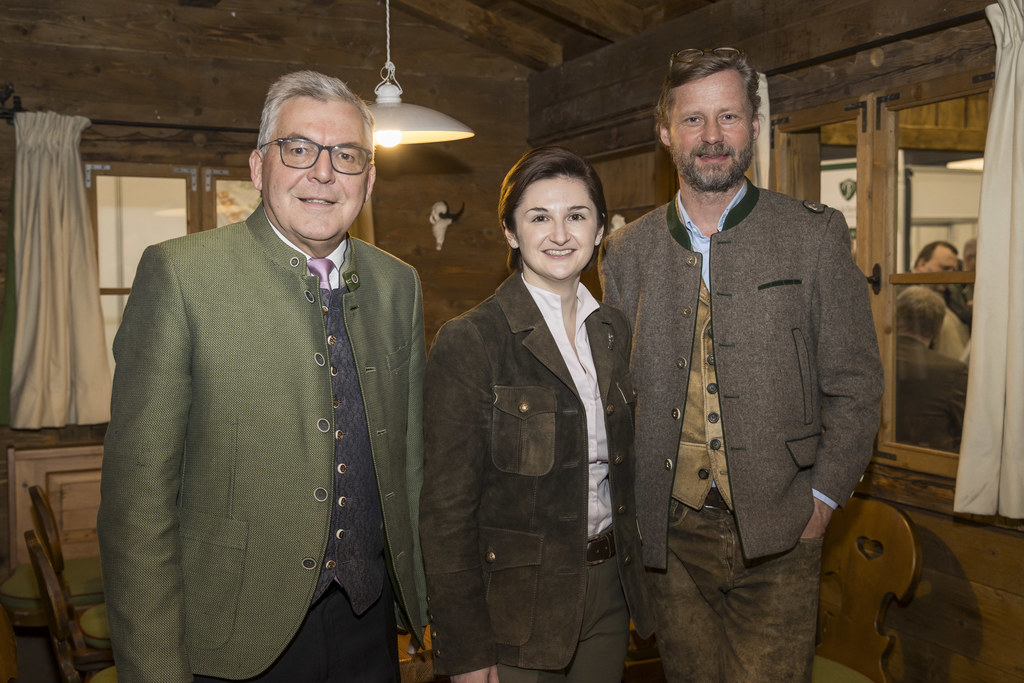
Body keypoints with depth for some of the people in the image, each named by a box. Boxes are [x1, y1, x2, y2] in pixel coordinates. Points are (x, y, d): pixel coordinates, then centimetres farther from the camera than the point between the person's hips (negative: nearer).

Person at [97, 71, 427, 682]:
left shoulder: (397, 285, 4)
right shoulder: (179, 275, -11)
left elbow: (410, 453, 9)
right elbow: (138, 491, -12)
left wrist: (428, 598, 9)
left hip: (369, 626, 4)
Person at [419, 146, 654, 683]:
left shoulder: (613, 331, 6)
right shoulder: (468, 342, -14)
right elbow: (447, 511, -13)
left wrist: (632, 574, 10)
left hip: (609, 591, 6)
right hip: (517, 603, -5)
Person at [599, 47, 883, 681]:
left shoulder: (815, 234, -2)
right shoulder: (627, 252, 5)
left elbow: (855, 383, 1)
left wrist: (821, 496, -5)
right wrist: (634, 510, 3)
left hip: (778, 537, -2)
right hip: (672, 537, 2)